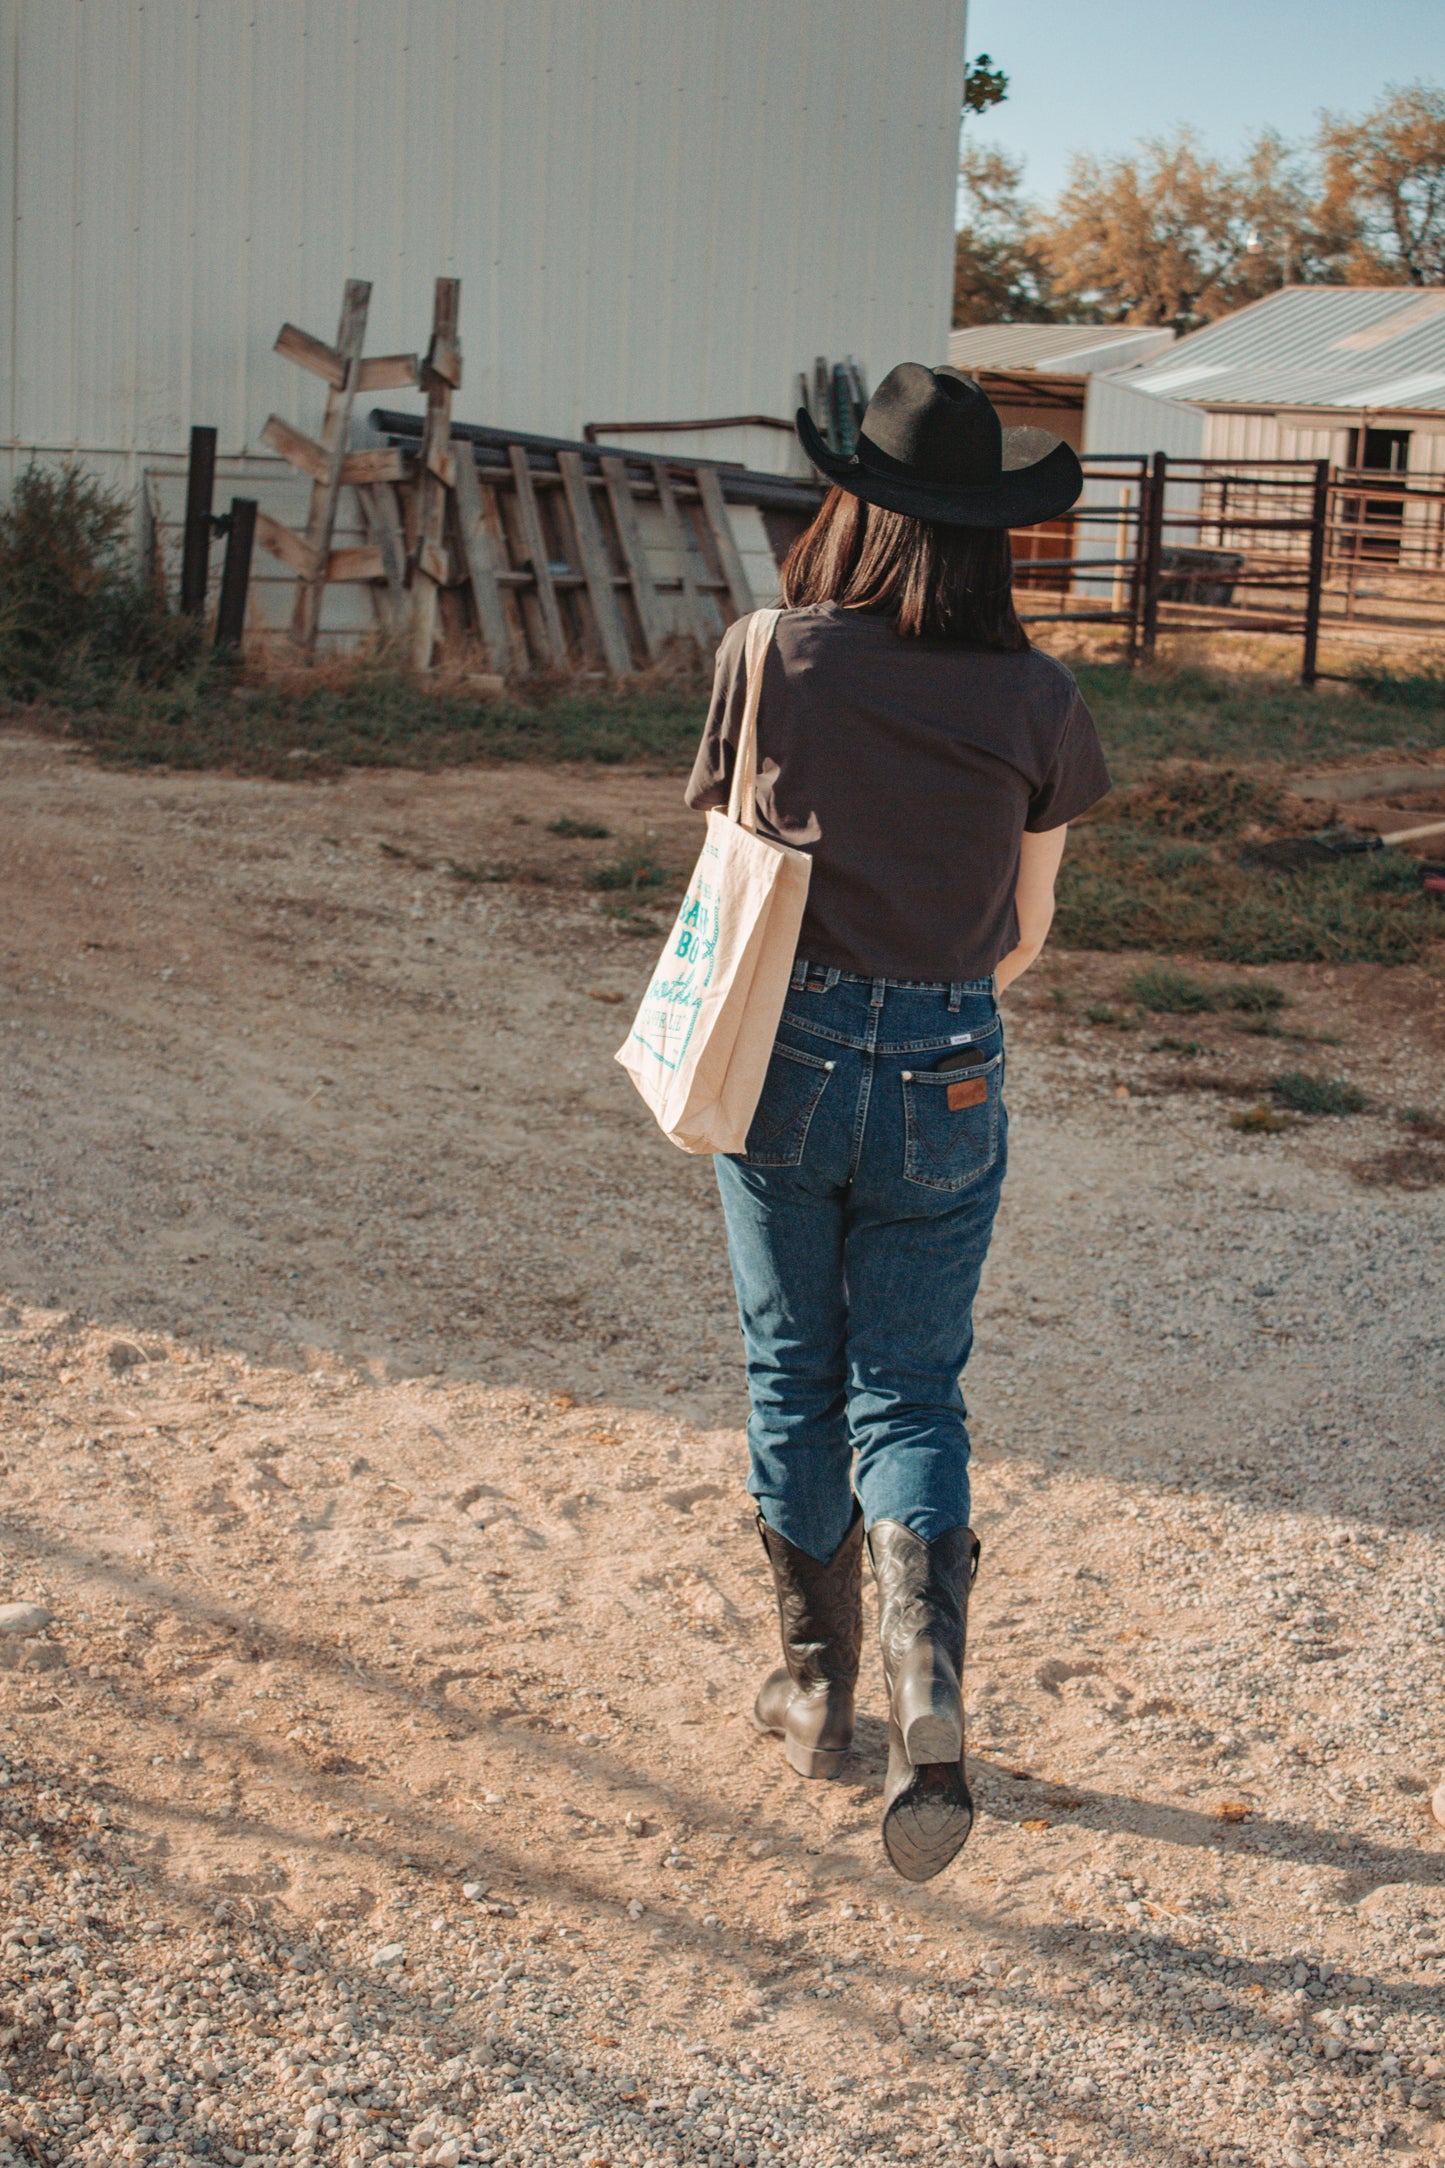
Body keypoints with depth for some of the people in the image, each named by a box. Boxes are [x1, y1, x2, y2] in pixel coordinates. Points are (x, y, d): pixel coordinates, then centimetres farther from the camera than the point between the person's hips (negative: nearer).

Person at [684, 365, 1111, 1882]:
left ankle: (818, 1693, 29)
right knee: (909, 1393, 11)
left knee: (794, 1381, 16)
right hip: (947, 1080, 0)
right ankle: (928, 1676, -9)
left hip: (786, 1058, 0)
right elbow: (1026, 936, 4)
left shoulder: (768, 660, -6)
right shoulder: (1034, 700, -4)